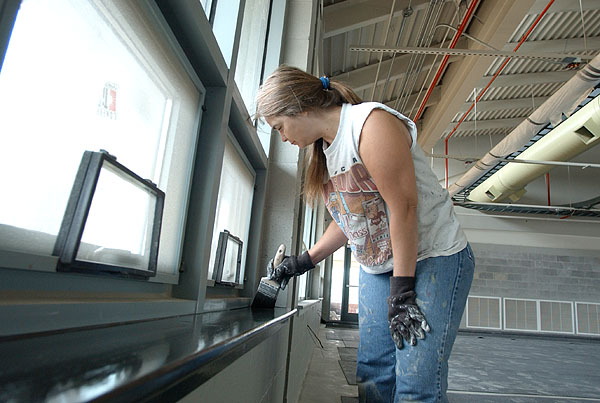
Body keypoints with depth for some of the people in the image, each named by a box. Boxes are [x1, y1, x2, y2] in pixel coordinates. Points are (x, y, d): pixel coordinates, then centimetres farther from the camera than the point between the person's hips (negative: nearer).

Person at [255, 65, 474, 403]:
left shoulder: (371, 123, -17)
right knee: (373, 374, 6)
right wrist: (305, 261, 13)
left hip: (432, 258, -7)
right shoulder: (325, 150, 10)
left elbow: (403, 207, -22)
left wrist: (402, 291, -20)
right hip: (377, 269, 8)